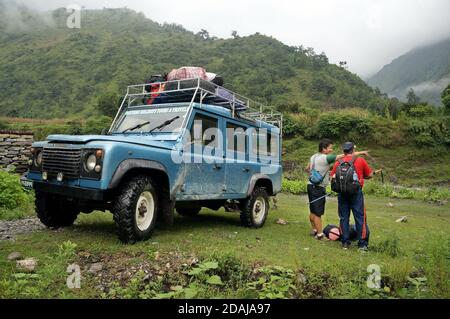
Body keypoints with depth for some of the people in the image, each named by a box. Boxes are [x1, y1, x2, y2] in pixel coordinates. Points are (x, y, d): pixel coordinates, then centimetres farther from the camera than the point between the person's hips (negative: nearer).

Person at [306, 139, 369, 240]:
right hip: (318, 188, -9)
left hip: (311, 185, 9)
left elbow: (307, 169, 22)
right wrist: (360, 152, -11)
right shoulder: (325, 158, -17)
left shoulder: (314, 156, 9)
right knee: (317, 212, -2)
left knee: (313, 211, 18)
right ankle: (320, 234, 6)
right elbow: (344, 156, -16)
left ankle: (314, 230, 32)